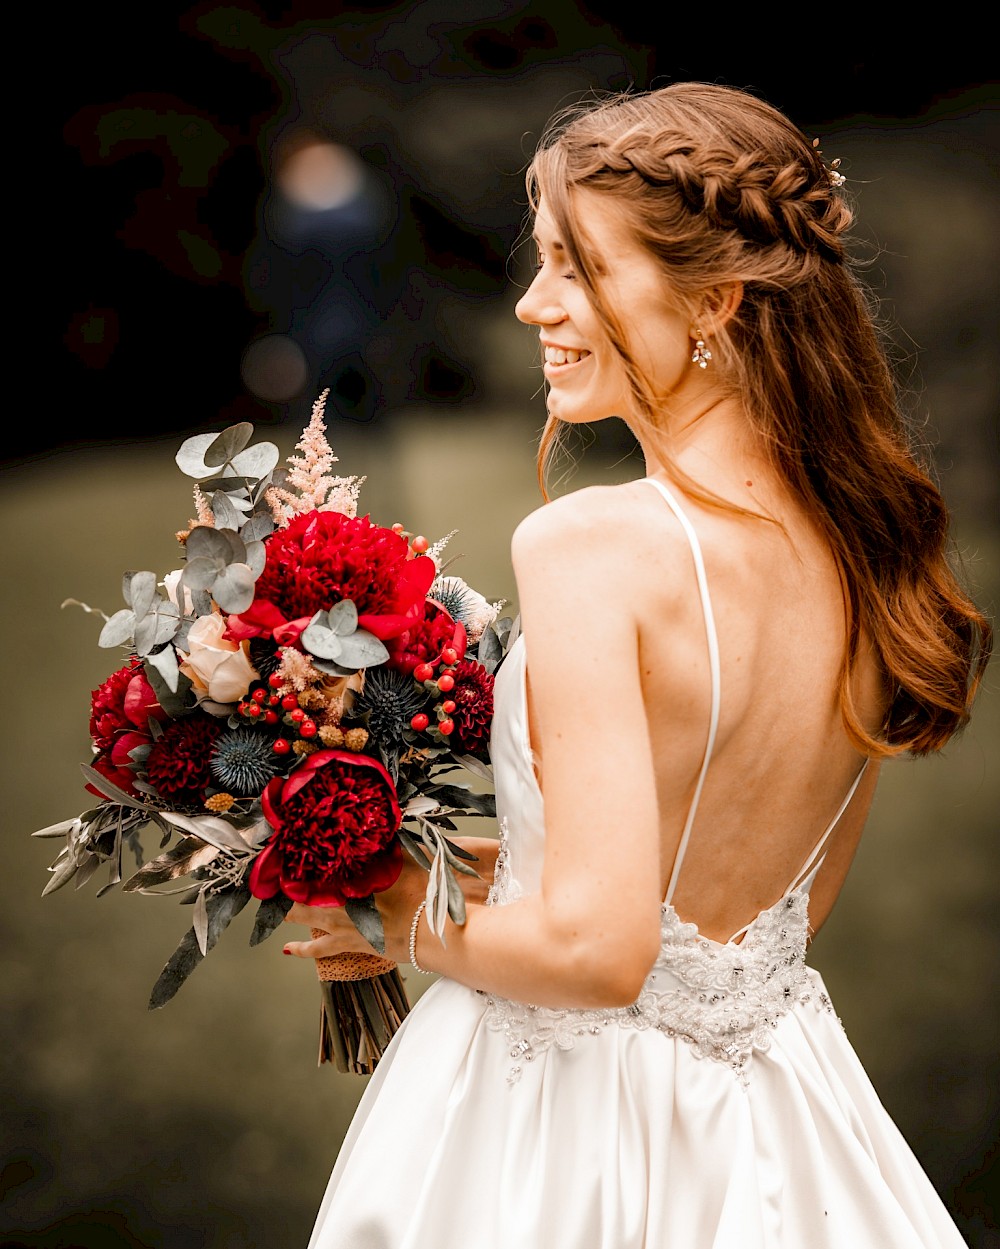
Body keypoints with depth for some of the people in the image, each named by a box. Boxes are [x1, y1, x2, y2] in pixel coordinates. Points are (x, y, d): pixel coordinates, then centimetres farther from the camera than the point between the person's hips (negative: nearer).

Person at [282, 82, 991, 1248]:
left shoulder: (590, 543, -24)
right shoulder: (867, 544, -3)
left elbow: (597, 946, -27)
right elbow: (793, 905, 8)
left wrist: (397, 919, -9)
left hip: (564, 1122, -6)